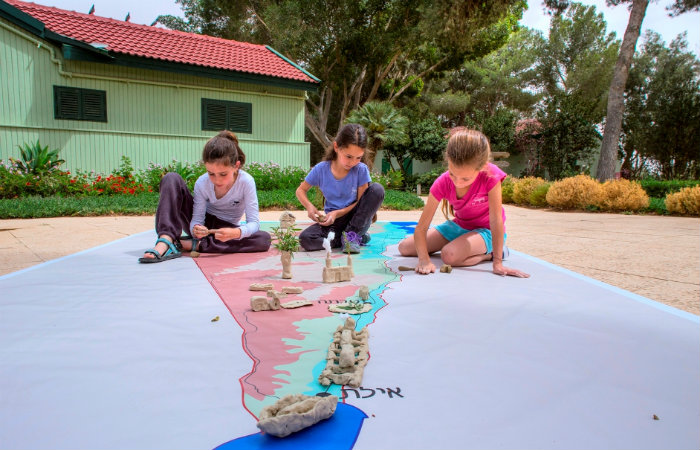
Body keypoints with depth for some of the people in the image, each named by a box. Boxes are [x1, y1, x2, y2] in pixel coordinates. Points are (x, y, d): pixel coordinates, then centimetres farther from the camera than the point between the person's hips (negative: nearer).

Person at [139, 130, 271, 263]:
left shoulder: (246, 181, -23)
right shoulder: (202, 183, -18)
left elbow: (254, 222, -25)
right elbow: (197, 219, -16)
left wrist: (236, 233, -46)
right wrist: (196, 228, -42)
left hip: (225, 231, 0)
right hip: (203, 227, 1)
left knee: (265, 239, -33)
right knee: (171, 178, -18)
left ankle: (194, 245, -29)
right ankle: (166, 242, -33)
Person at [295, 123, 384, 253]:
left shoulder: (361, 170, -12)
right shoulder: (321, 169, -9)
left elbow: (361, 202, -10)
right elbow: (301, 190, 4)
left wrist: (337, 213, -22)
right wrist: (309, 206, -17)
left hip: (356, 220, -1)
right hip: (333, 222, 1)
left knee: (377, 188, -23)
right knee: (305, 239, -27)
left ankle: (352, 234, -13)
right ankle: (358, 238, -11)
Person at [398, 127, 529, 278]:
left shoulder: (491, 175, -30)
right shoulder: (443, 183, -22)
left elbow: (496, 220, -27)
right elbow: (421, 227, -23)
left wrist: (498, 263, -29)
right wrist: (424, 260, -36)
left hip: (485, 230, -4)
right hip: (458, 226, 5)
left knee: (449, 255, -35)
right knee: (404, 248, 0)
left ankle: (489, 253, -5)